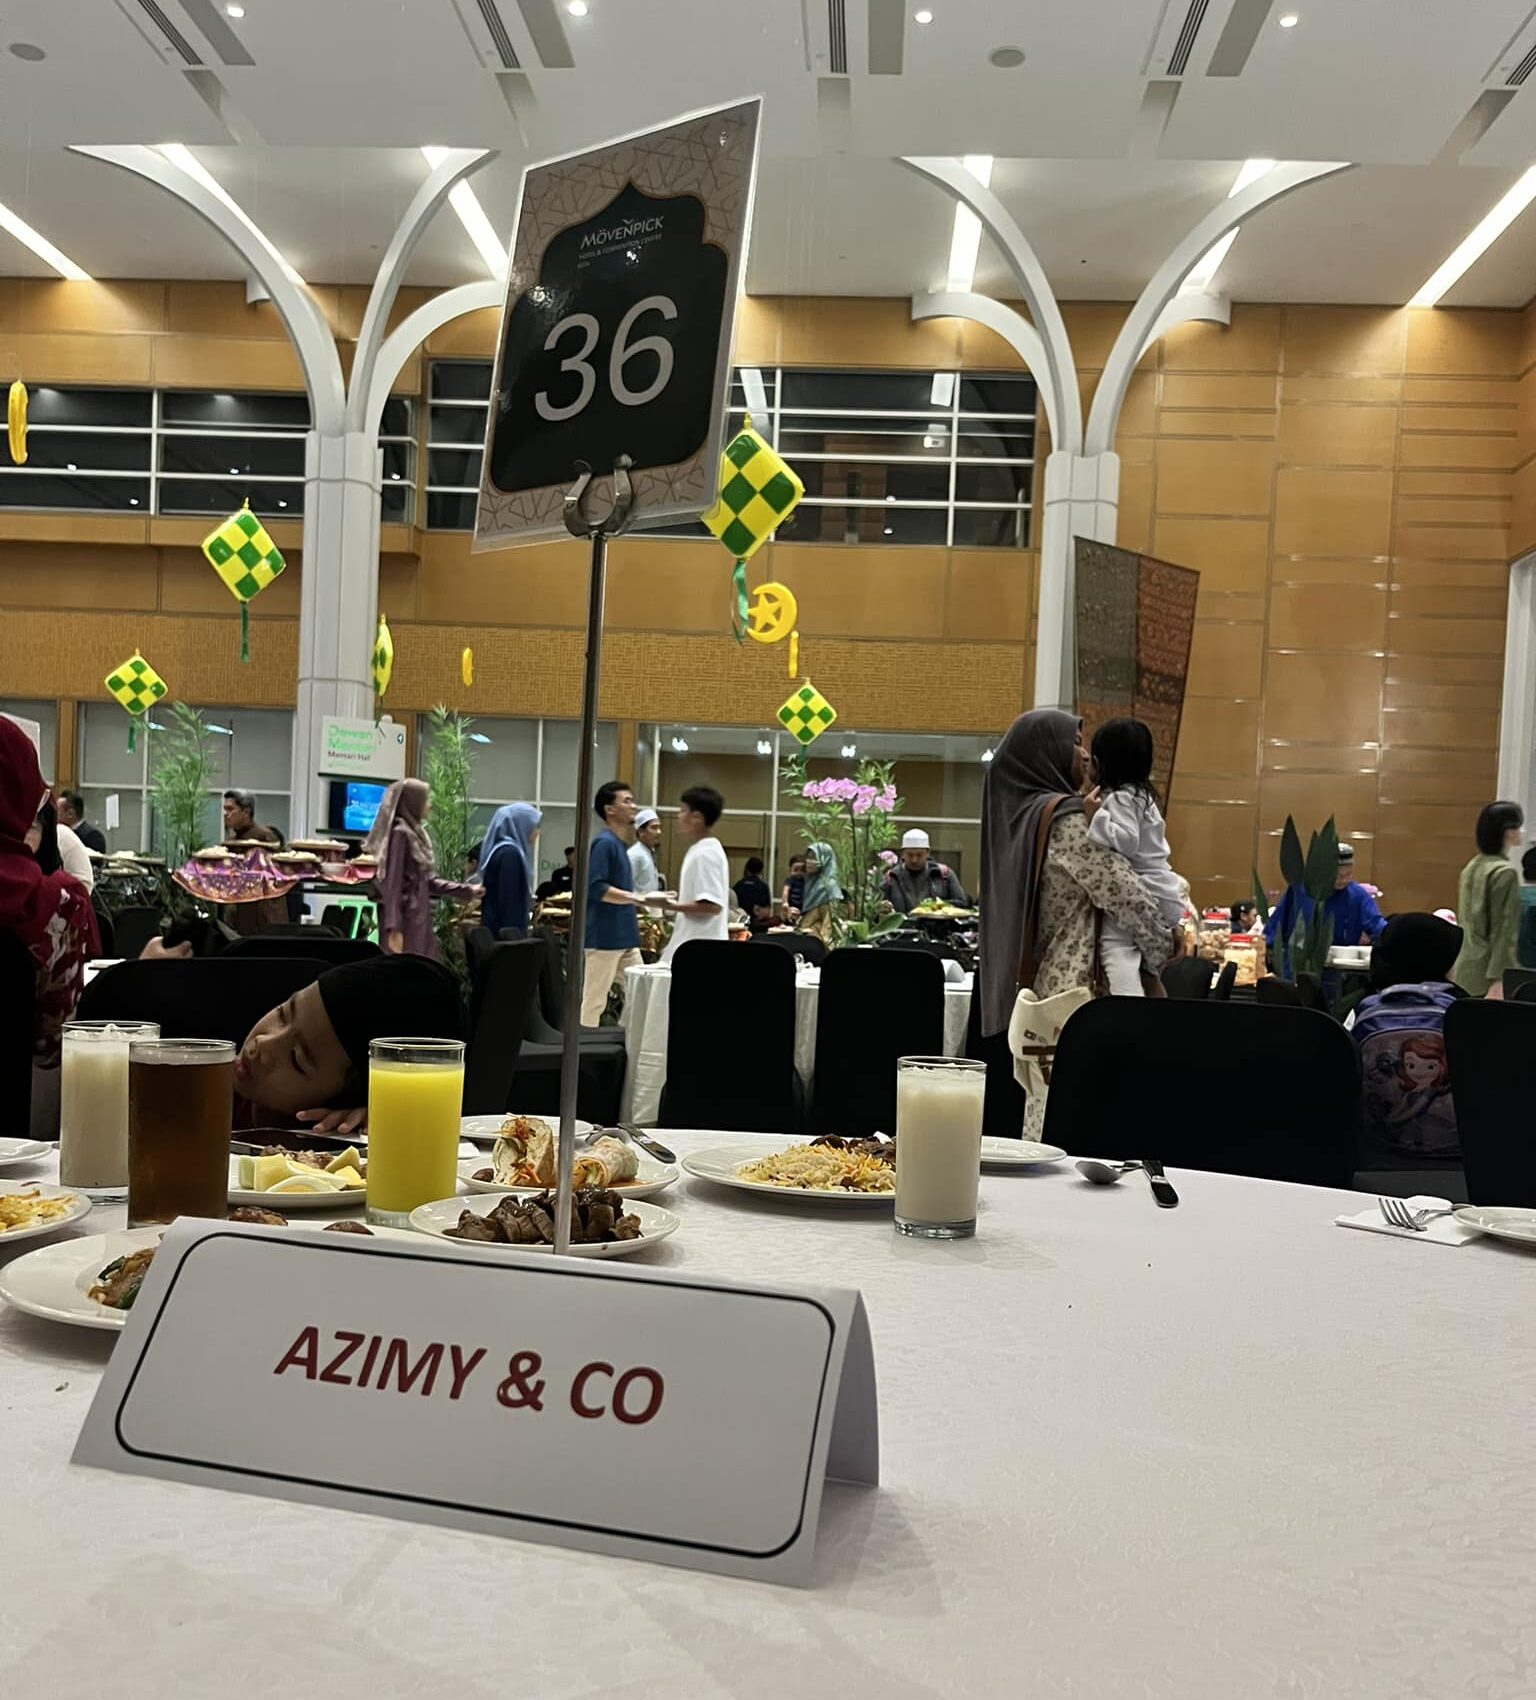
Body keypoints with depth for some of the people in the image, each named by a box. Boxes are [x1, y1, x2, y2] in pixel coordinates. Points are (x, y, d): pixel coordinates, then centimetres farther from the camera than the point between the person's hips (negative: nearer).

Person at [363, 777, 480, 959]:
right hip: (405, 920, -9)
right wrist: (394, 928, -22)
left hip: (417, 918, 9)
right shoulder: (400, 833, -12)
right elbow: (392, 884, -17)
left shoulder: (415, 832, 15)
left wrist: (467, 890, 21)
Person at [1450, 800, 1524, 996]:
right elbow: (1504, 931, -16)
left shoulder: (1471, 867, 10)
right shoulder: (1505, 873, -14)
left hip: (1465, 969, 8)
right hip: (1486, 973, -8)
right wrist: (1499, 978, -17)